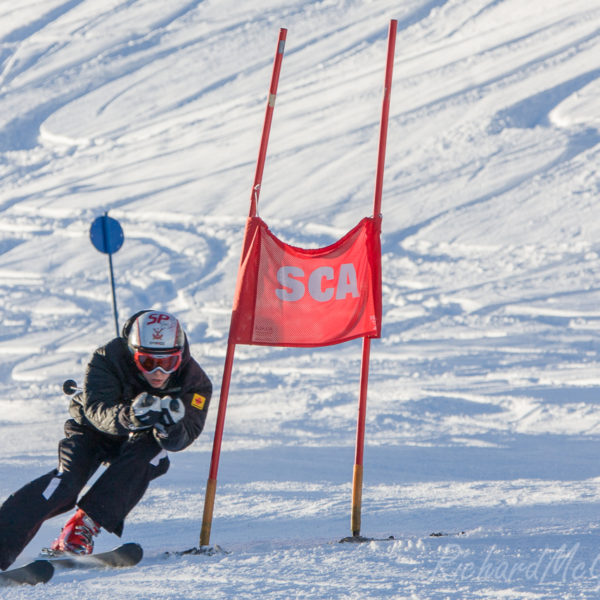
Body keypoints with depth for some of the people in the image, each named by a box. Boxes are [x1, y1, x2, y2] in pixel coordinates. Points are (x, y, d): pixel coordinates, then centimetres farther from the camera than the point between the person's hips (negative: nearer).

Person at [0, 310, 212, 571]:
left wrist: (169, 428, -53)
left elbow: (182, 439, -29)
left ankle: (84, 526, -29)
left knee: (146, 456, -31)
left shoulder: (195, 382, -22)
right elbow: (97, 410, -39)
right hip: (92, 430, -2)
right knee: (67, 480, -27)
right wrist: (130, 417, -60)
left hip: (136, 441, 2)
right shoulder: (108, 360, -28)